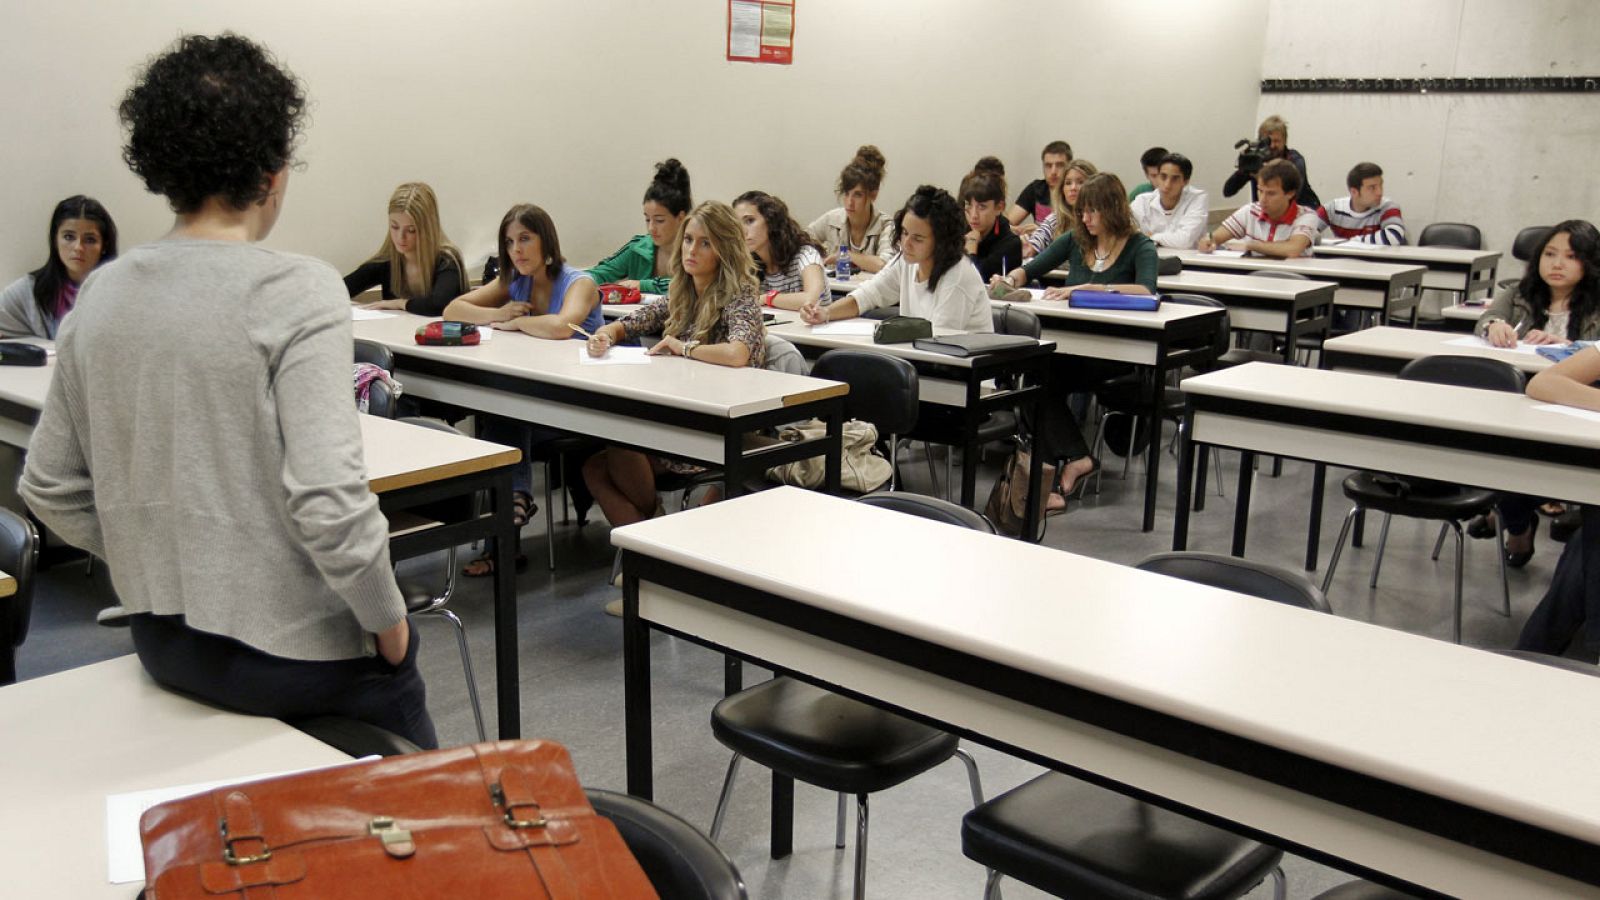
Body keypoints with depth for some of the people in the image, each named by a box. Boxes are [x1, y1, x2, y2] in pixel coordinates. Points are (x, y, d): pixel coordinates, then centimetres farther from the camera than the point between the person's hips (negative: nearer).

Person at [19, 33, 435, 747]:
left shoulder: (100, 295, 1)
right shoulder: (297, 293, -19)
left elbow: (50, 489, 8)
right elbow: (328, 500, -26)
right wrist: (389, 621, -11)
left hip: (161, 641, 6)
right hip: (291, 648, -6)